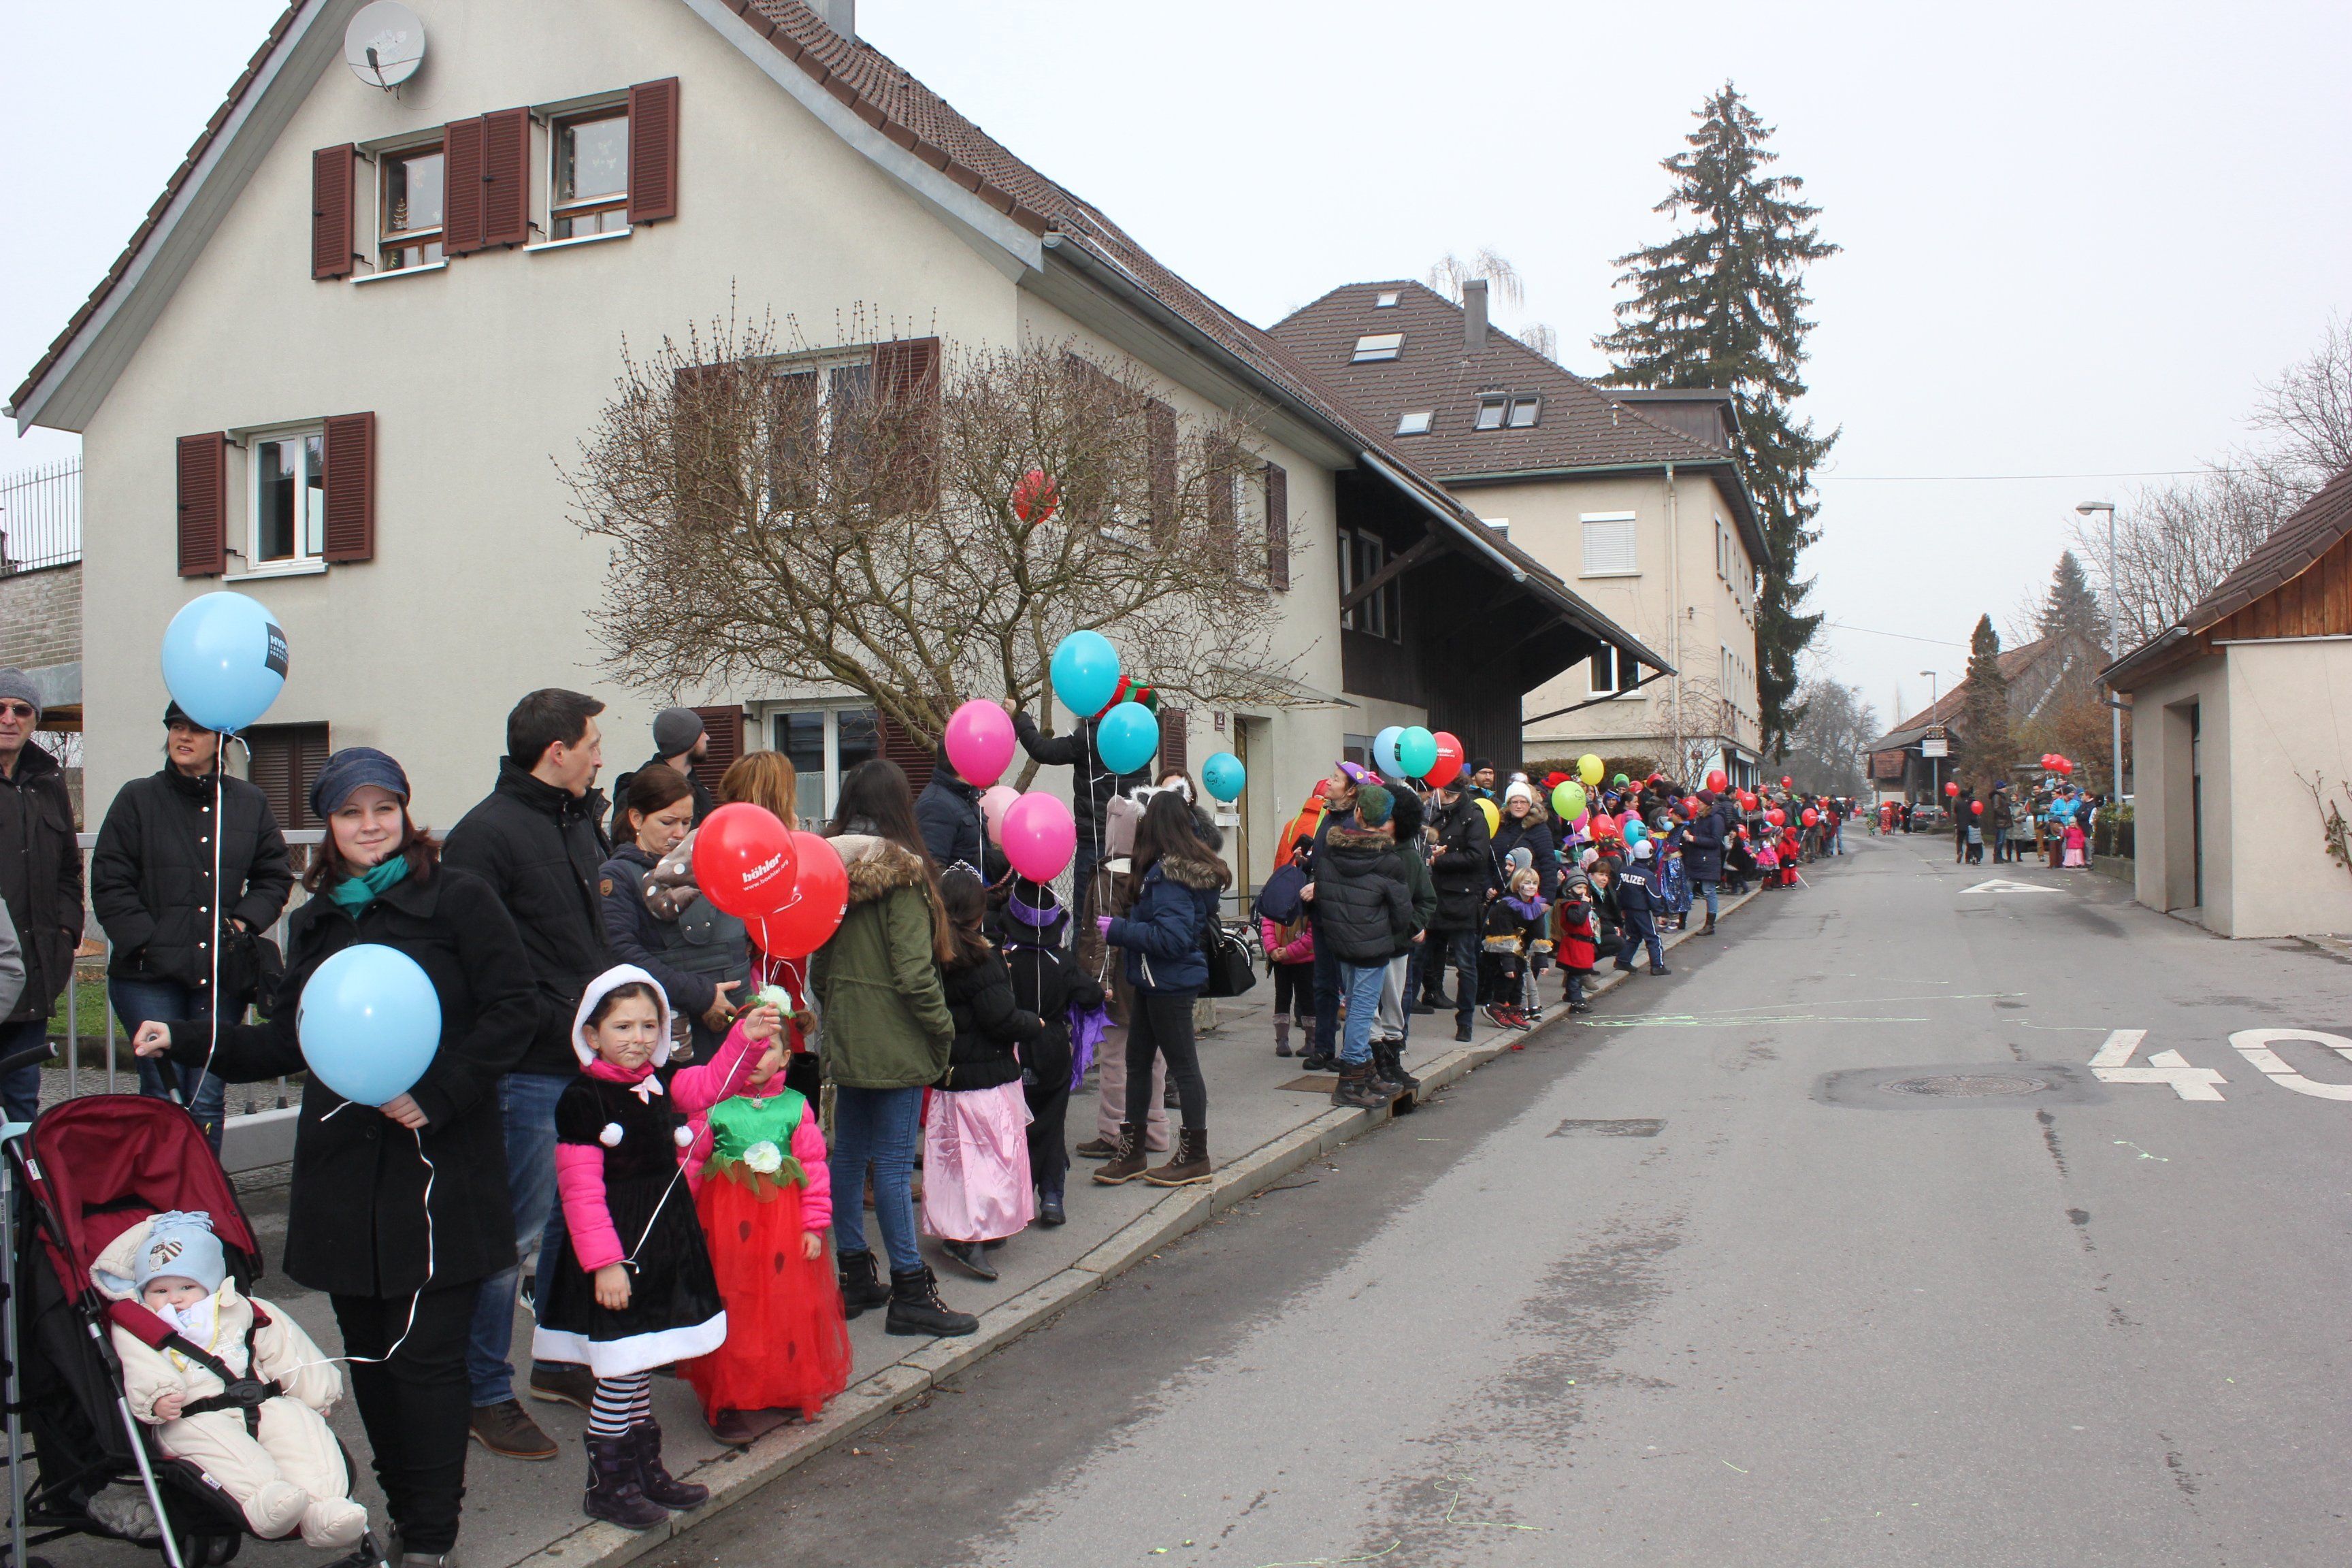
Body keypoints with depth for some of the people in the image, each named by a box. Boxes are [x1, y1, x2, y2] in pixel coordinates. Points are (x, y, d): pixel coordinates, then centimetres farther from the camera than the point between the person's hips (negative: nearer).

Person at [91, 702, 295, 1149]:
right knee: (164, 1095, -3)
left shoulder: (250, 803, 10)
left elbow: (275, 876, 16)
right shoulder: (138, 798, 4)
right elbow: (109, 884, 1)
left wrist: (244, 921, -1)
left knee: (207, 1099, 4)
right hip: (150, 976, -2)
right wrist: (145, 942, -9)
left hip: (223, 974, 2)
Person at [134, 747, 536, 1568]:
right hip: (343, 1168, 6)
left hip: (438, 1162, -6)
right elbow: (294, 1042, 21)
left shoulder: (457, 898, -5)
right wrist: (186, 1040, 12)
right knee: (366, 1350, 10)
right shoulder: (314, 922, 15)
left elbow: (514, 1009, -10)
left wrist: (436, 1094, -16)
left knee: (425, 1353, -3)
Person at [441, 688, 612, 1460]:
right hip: (531, 1071, -8)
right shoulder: (487, 833, -13)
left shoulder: (582, 821, 13)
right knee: (513, 1235, 1)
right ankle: (486, 1395, 15)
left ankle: (559, 1363, 33)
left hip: (590, 1059, 8)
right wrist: (552, 1024, -20)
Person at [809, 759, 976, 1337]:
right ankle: (909, 1293, 4)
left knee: (849, 1153, 13)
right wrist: (943, 1027, -7)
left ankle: (853, 1277, 24)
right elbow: (913, 969, -18)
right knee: (894, 1161, -3)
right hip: (894, 1040, -7)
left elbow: (818, 961, 12)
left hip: (845, 1035, 7)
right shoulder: (900, 871, -15)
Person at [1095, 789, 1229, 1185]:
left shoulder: (1168, 874, -22)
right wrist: (1124, 929, 11)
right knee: (1137, 1062, 15)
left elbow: (1171, 937, -27)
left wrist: (1119, 930, -19)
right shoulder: (1192, 867, 7)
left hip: (1169, 984, -10)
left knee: (1182, 1065, 2)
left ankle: (1195, 1157, 14)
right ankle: (1131, 1152, 24)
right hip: (1155, 982, 10)